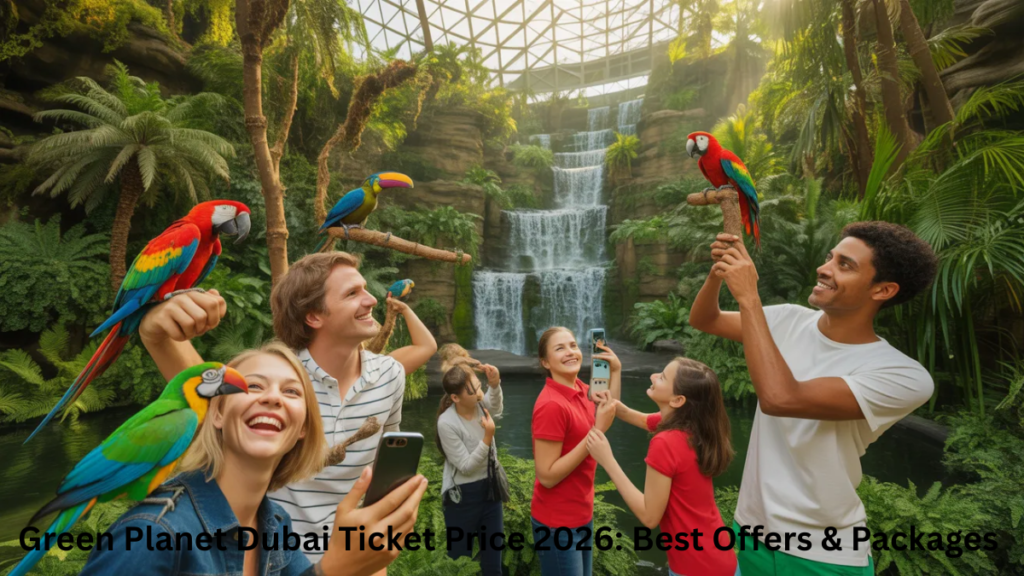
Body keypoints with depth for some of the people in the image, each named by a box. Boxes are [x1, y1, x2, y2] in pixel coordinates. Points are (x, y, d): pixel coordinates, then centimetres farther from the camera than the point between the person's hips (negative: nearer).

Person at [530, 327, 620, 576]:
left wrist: (616, 369, 0)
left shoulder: (579, 388, -3)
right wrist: (597, 431, -29)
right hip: (558, 521, -8)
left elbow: (610, 409, 15)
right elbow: (547, 476, -26)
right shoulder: (551, 405, -27)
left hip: (581, 513, 8)